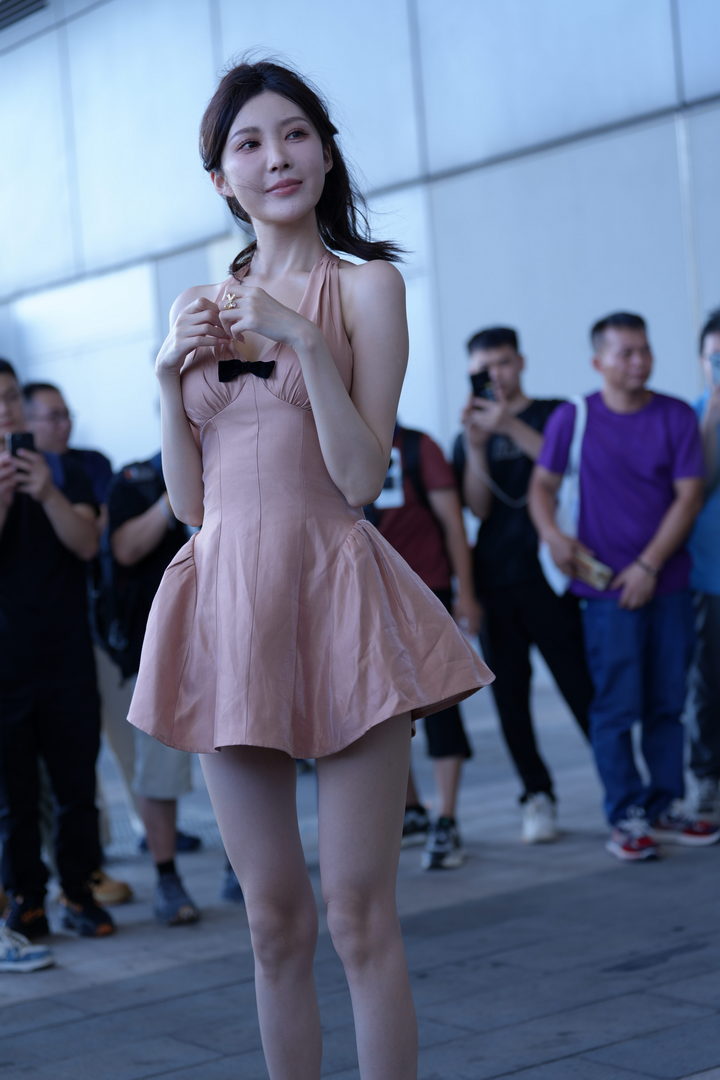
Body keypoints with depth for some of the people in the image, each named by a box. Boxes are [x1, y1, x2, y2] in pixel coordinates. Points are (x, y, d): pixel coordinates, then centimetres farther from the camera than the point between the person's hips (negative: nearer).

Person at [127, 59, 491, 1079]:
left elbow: (363, 478, -8)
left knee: (360, 917, -3)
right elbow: (190, 500, 12)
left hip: (335, 594, -4)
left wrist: (308, 343, -15)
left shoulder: (365, 285, 1)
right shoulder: (198, 307, 14)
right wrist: (172, 376, -1)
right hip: (226, 602, 4)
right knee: (274, 919, 10)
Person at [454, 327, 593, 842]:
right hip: (495, 582, 3)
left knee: (582, 685, -7)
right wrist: (476, 446, -12)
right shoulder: (470, 437, 15)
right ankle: (538, 795, 10)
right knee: (510, 694, 2)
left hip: (548, 575, -3)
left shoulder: (554, 414, 7)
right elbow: (479, 507, 1)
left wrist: (509, 425, -19)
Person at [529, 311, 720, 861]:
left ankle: (667, 808, 18)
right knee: (617, 706, -3)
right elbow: (543, 485, 6)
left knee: (667, 703, 8)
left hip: (667, 582, 2)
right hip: (606, 586, -2)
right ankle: (627, 817, 5)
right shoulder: (574, 418, 1)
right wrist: (553, 535, -14)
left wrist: (649, 564, -10)